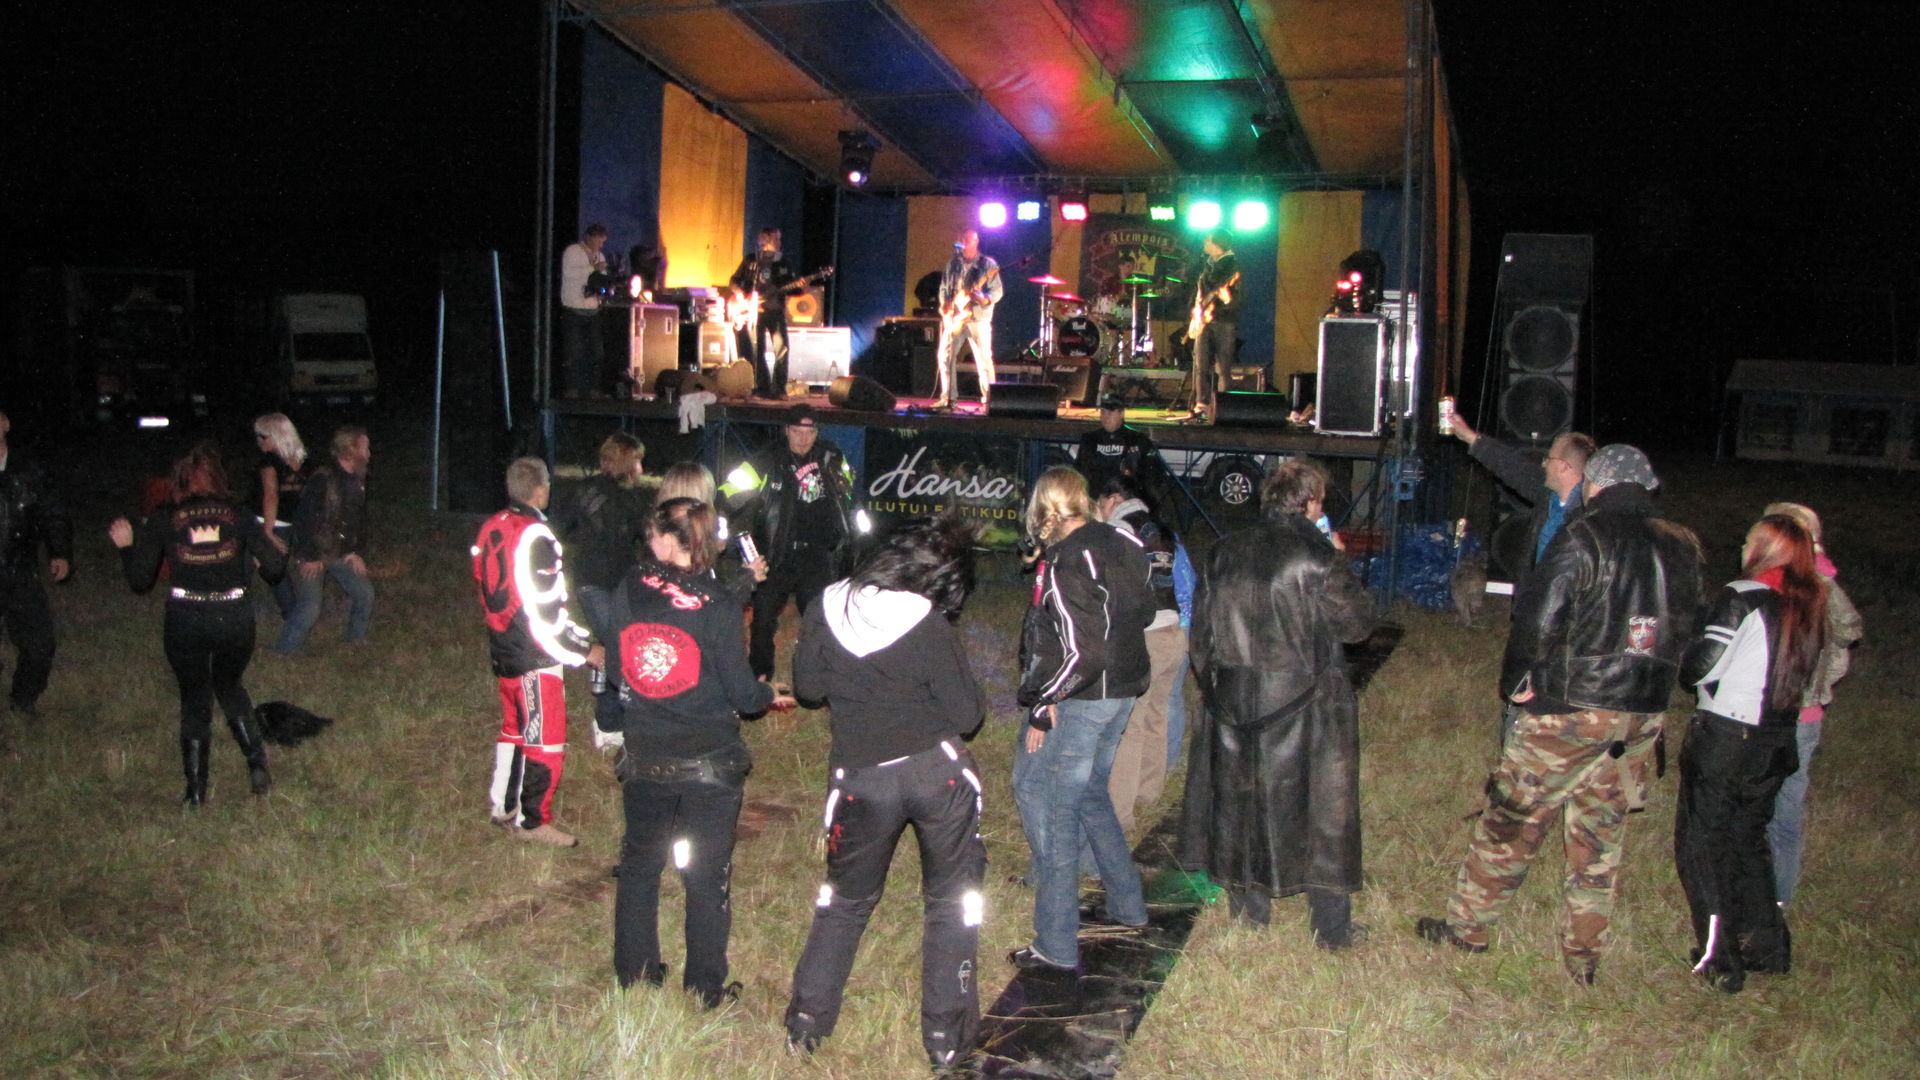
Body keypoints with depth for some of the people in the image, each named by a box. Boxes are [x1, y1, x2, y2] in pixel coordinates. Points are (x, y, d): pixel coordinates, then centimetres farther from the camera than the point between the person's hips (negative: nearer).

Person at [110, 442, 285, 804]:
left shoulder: (162, 520, 0)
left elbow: (140, 580, 2)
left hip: (185, 623, -1)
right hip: (234, 618, 1)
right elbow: (275, 565, -1)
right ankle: (257, 764, 13)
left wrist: (126, 546, 17)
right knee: (229, 687, 25)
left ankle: (196, 791, 19)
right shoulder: (237, 516, 2)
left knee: (194, 699, 15)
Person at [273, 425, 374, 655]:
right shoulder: (323, 479, -23)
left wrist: (356, 552, 8)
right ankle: (283, 653, 2)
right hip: (311, 556, -7)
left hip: (340, 554, 8)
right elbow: (304, 518, -22)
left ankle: (356, 641, 23)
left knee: (364, 593, 4)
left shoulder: (358, 480, 4)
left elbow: (359, 518, 15)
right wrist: (309, 558, -18)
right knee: (310, 608, -14)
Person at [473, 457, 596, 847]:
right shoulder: (534, 537, -22)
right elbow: (545, 612, -23)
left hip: (502, 649, 9)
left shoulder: (491, 529, 6)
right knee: (545, 740, 3)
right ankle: (533, 821, 14)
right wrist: (584, 650, -13)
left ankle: (503, 807, 34)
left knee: (514, 727, 22)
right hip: (534, 658, -9)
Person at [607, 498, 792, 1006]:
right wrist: (769, 695, 10)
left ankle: (635, 975, 31)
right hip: (710, 762, -2)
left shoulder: (628, 593, -8)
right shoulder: (717, 609, -16)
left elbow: (614, 670, 1)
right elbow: (741, 692, -12)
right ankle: (706, 991, 20)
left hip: (645, 759, 3)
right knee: (708, 875, 11)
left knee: (639, 864, 21)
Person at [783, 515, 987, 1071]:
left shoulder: (826, 609, -7)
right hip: (937, 771, -3)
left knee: (846, 899, 22)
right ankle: (945, 1033, 19)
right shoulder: (930, 627, -18)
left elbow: (807, 687, 7)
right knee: (950, 900, 15)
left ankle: (807, 1017, 26)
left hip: (862, 780, 3)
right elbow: (967, 715, -11)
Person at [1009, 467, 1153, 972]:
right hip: (1122, 693, 9)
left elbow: (1082, 651, -24)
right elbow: (1144, 612, 14)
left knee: (1052, 809, -1)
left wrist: (1042, 708, -16)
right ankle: (1127, 905, 38)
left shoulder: (1066, 562, -20)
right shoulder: (1121, 544, 5)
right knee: (1090, 794, 25)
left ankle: (1057, 947, 3)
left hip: (1076, 702, -9)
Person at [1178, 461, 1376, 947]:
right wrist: (1340, 568, 6)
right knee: (1321, 809, 7)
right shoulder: (1317, 556, -14)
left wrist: (1212, 681, 19)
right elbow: (1358, 623, -5)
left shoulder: (1224, 552, 3)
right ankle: (1331, 927, 15)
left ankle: (1248, 912, 26)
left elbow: (1201, 627, 8)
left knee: (1239, 799, 15)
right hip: (1305, 702, -4)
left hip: (1234, 702, 5)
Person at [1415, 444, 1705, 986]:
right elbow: (1687, 626, 13)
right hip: (1644, 717, 6)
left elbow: (1538, 613, -18)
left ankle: (1467, 927, 19)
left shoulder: (1585, 537, -14)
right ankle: (1584, 960, 24)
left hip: (1572, 710, -6)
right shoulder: (1683, 548, 5)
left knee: (1512, 818, 7)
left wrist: (1517, 679, -5)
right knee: (1601, 836, 15)